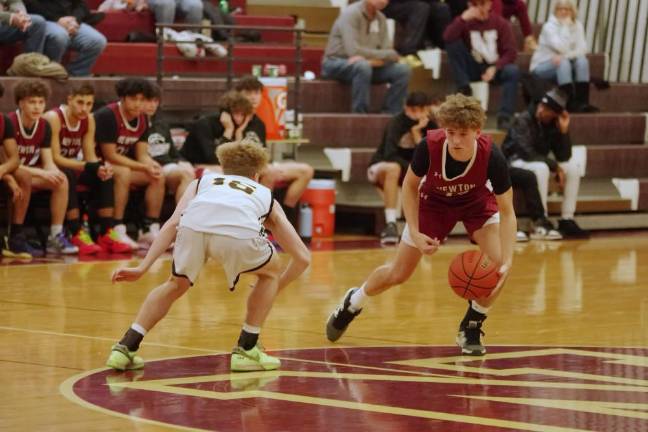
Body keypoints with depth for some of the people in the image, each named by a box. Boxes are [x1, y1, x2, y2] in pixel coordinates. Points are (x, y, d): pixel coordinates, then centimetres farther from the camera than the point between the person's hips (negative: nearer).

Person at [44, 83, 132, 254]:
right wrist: (90, 167, -35)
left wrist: (102, 166, -25)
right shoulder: (53, 118, -21)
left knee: (105, 175, -15)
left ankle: (107, 234, -17)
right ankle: (77, 235, -36)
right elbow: (54, 157, -26)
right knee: (68, 175, -36)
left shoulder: (89, 120, 0)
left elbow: (90, 156, -1)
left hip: (73, 166, 7)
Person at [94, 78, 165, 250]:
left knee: (158, 177, -9)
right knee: (123, 172, -36)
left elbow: (142, 155, 2)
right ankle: (117, 231, -35)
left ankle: (150, 230, -8)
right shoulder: (107, 116, -21)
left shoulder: (142, 120, 4)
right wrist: (144, 168, -25)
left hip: (122, 165, 8)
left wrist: (152, 165, -23)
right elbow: (110, 155, -24)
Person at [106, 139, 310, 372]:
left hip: (194, 224, 2)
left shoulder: (202, 182, 40)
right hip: (239, 231, -2)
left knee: (176, 284, 30)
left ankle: (126, 348, 17)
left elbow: (173, 223, 21)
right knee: (271, 273, 31)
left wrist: (142, 268, 15)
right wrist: (274, 289, 54)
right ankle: (246, 350, 26)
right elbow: (302, 257, 38)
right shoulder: (266, 195, 40)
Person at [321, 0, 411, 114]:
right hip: (336, 64, -6)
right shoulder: (351, 14, -17)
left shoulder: (381, 19, 4)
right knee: (362, 66, -39)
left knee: (403, 70, -14)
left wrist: (374, 60, -26)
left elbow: (390, 54, -3)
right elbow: (354, 51, -27)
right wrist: (384, 55, -15)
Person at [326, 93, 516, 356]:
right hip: (434, 201, 0)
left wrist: (507, 262, -39)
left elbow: (506, 212, -29)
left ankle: (471, 328, 3)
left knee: (498, 267, -22)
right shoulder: (429, 147, -36)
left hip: (478, 203, 0)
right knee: (398, 274, 6)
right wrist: (415, 233, -21)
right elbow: (410, 186, -15)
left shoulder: (491, 156, -37)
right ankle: (351, 304, 36)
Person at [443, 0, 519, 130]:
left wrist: (495, 68, -24)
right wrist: (463, 19, -31)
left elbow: (511, 52, -9)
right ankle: (464, 89, -20)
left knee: (513, 71, -32)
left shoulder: (501, 23, -3)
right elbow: (448, 38, -21)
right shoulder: (465, 21, -2)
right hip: (473, 69, 1)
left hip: (495, 68, -1)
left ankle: (504, 117, -34)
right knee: (453, 44, -20)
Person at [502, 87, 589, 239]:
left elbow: (564, 157, -10)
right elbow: (526, 152, -30)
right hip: (514, 162, -7)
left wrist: (563, 130, -21)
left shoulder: (554, 124, -3)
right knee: (541, 168, -36)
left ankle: (567, 220, -11)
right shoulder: (523, 120, -20)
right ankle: (542, 222, -31)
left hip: (540, 162, 7)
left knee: (572, 167, -11)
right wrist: (554, 165, -26)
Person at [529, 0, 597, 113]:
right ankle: (571, 104, -38)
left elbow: (582, 49, -10)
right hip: (542, 67, -5)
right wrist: (565, 26, -23)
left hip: (563, 65, 5)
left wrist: (563, 56, -25)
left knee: (582, 60, -23)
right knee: (563, 63, -33)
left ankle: (583, 102, -28)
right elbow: (561, 48, -27)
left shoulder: (577, 26, 2)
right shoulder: (549, 26, -14)